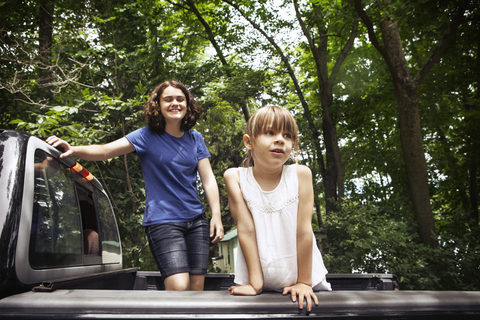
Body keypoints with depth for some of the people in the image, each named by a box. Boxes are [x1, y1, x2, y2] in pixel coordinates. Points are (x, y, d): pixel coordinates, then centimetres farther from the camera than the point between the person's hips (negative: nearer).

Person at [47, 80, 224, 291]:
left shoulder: (195, 139, 9)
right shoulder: (147, 136, -2)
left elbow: (208, 179, 6)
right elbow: (106, 150, -12)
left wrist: (216, 215, -3)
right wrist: (73, 150, -30)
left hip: (196, 220, 4)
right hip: (162, 220, -4)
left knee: (197, 287, 5)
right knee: (179, 287, -17)